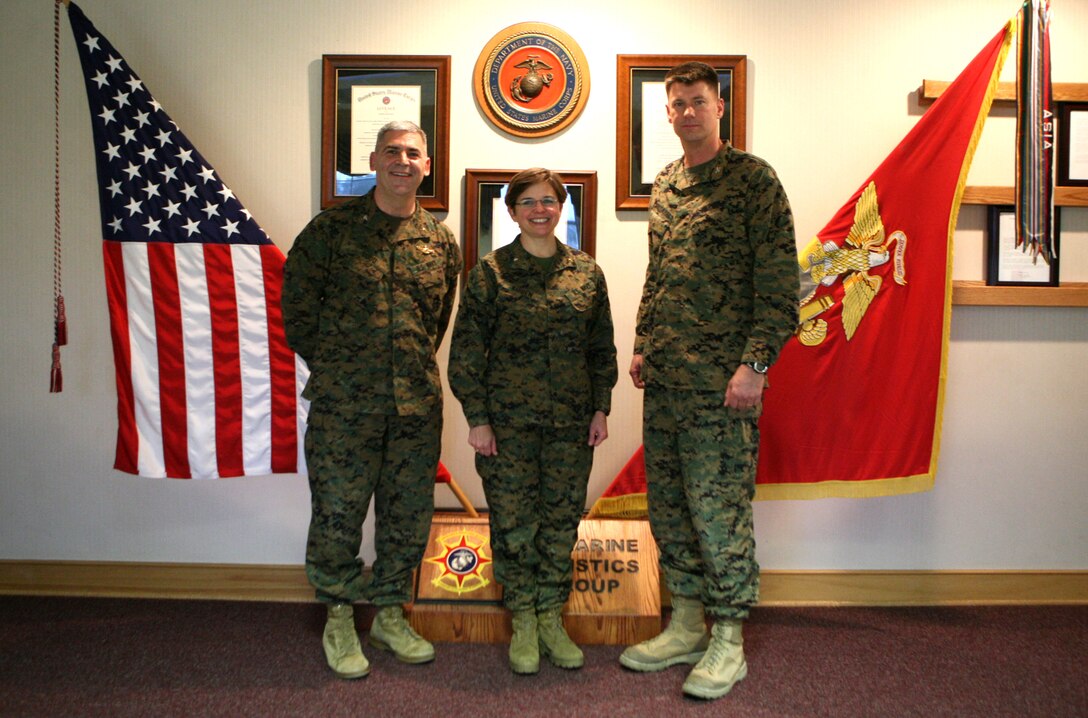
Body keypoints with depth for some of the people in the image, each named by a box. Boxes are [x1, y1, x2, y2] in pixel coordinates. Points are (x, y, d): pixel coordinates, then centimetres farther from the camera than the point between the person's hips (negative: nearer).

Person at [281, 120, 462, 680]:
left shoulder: (440, 241, 10)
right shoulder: (332, 228, -1)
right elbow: (296, 306, 3)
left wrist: (415, 370, 12)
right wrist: (332, 367, 4)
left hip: (417, 404, 3)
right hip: (343, 403, -3)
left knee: (408, 514, 11)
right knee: (337, 512, 4)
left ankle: (390, 614, 29)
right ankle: (339, 621, 23)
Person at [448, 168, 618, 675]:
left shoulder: (587, 273, 7)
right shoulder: (490, 272, -1)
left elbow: (602, 348, 12)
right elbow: (466, 351, -1)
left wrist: (601, 409, 5)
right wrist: (477, 418, -6)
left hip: (572, 422, 3)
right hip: (508, 421, -2)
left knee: (562, 520, 8)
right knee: (513, 520, 3)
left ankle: (551, 620, 24)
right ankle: (523, 622, 21)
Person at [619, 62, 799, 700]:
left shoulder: (753, 178, -5)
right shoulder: (665, 185, 16)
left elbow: (780, 284, -10)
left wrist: (755, 363, -17)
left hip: (722, 380, -7)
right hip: (664, 378, 7)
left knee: (718, 507, -3)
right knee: (668, 505, 12)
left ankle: (728, 643, 13)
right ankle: (686, 627, 27)